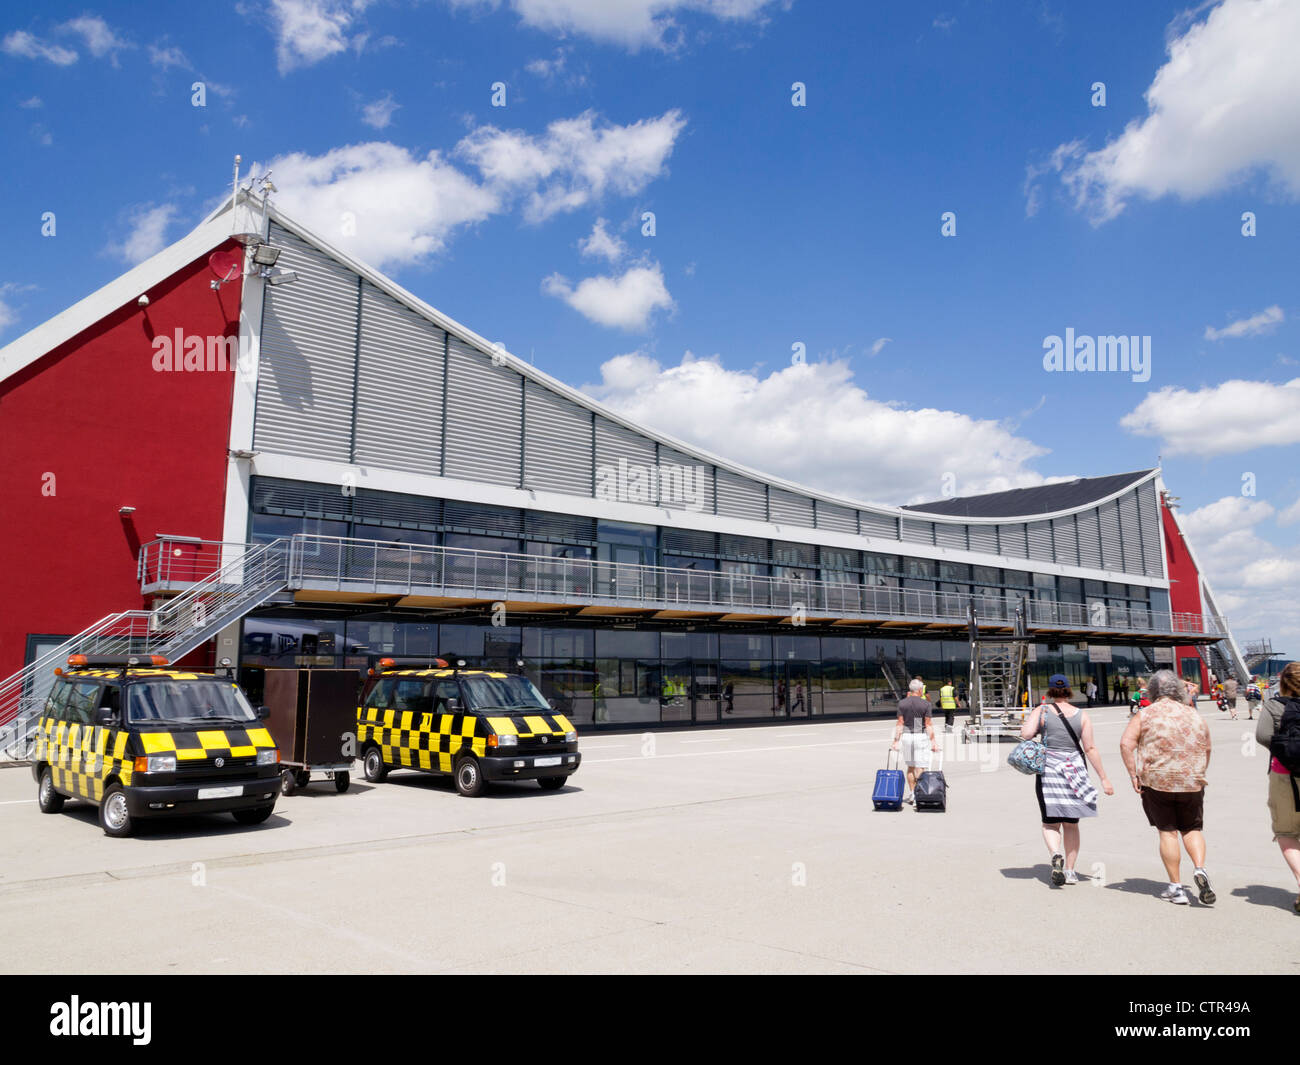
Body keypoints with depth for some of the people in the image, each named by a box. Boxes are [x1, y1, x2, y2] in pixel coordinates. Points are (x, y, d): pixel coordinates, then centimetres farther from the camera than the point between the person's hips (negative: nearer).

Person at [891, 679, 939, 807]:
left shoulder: (902, 703, 0)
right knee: (920, 768, 0)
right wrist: (933, 741, -3)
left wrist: (896, 741, 3)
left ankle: (911, 794, 22)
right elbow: (928, 725, -8)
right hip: (921, 736, -3)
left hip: (906, 736, 3)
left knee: (910, 766, 16)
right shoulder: (926, 704, -7)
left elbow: (900, 723, 0)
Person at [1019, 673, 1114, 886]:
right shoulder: (1082, 715, 1)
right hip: (1075, 770, 2)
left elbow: (1026, 735, -16)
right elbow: (1090, 748, -1)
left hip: (1048, 770, -2)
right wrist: (1104, 778, 3)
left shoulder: (1041, 711, -3)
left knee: (1050, 822, 6)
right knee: (1071, 823, 14)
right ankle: (1070, 871, 17)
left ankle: (1056, 854, -21)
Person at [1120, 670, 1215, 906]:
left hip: (1156, 782, -2)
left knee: (1167, 832, 5)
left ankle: (1176, 887, 8)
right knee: (1192, 829, 16)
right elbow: (1206, 750, 17)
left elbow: (1126, 743, -11)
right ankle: (1199, 868, -7)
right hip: (1192, 782, 3)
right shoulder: (1195, 716, 8)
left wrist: (1133, 774, -7)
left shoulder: (1146, 714, -3)